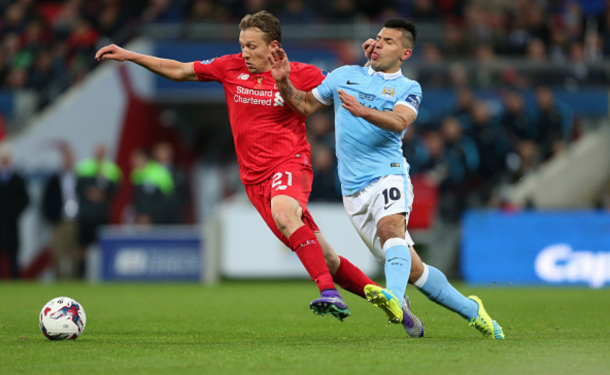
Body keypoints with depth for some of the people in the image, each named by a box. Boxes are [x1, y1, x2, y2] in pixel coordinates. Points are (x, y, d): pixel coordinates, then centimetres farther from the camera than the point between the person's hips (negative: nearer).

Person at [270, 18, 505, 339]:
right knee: (411, 267, 0)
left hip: (388, 174, -3)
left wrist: (362, 111, -33)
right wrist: (283, 82, 3)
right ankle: (471, 310, 13)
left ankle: (394, 299, -59)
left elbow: (399, 121, -15)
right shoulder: (345, 76, 16)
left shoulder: (408, 89, 6)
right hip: (354, 189, 3)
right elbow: (305, 106, 22)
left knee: (390, 225, -36)